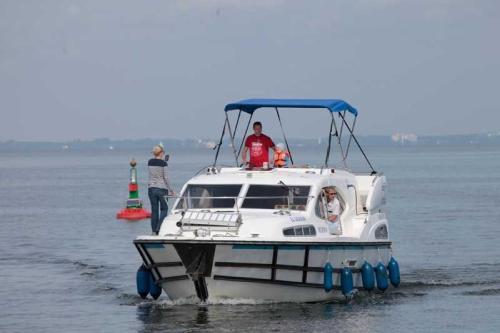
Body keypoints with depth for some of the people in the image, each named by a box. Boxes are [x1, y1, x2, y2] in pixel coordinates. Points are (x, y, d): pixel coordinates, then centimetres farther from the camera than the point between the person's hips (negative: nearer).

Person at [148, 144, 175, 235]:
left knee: (154, 210, 9)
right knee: (164, 209, 7)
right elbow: (166, 178, -9)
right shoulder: (163, 163, -10)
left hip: (151, 188, 4)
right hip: (162, 188, -4)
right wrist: (171, 190, -1)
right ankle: (159, 228, -5)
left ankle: (154, 231, 8)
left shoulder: (150, 162, 4)